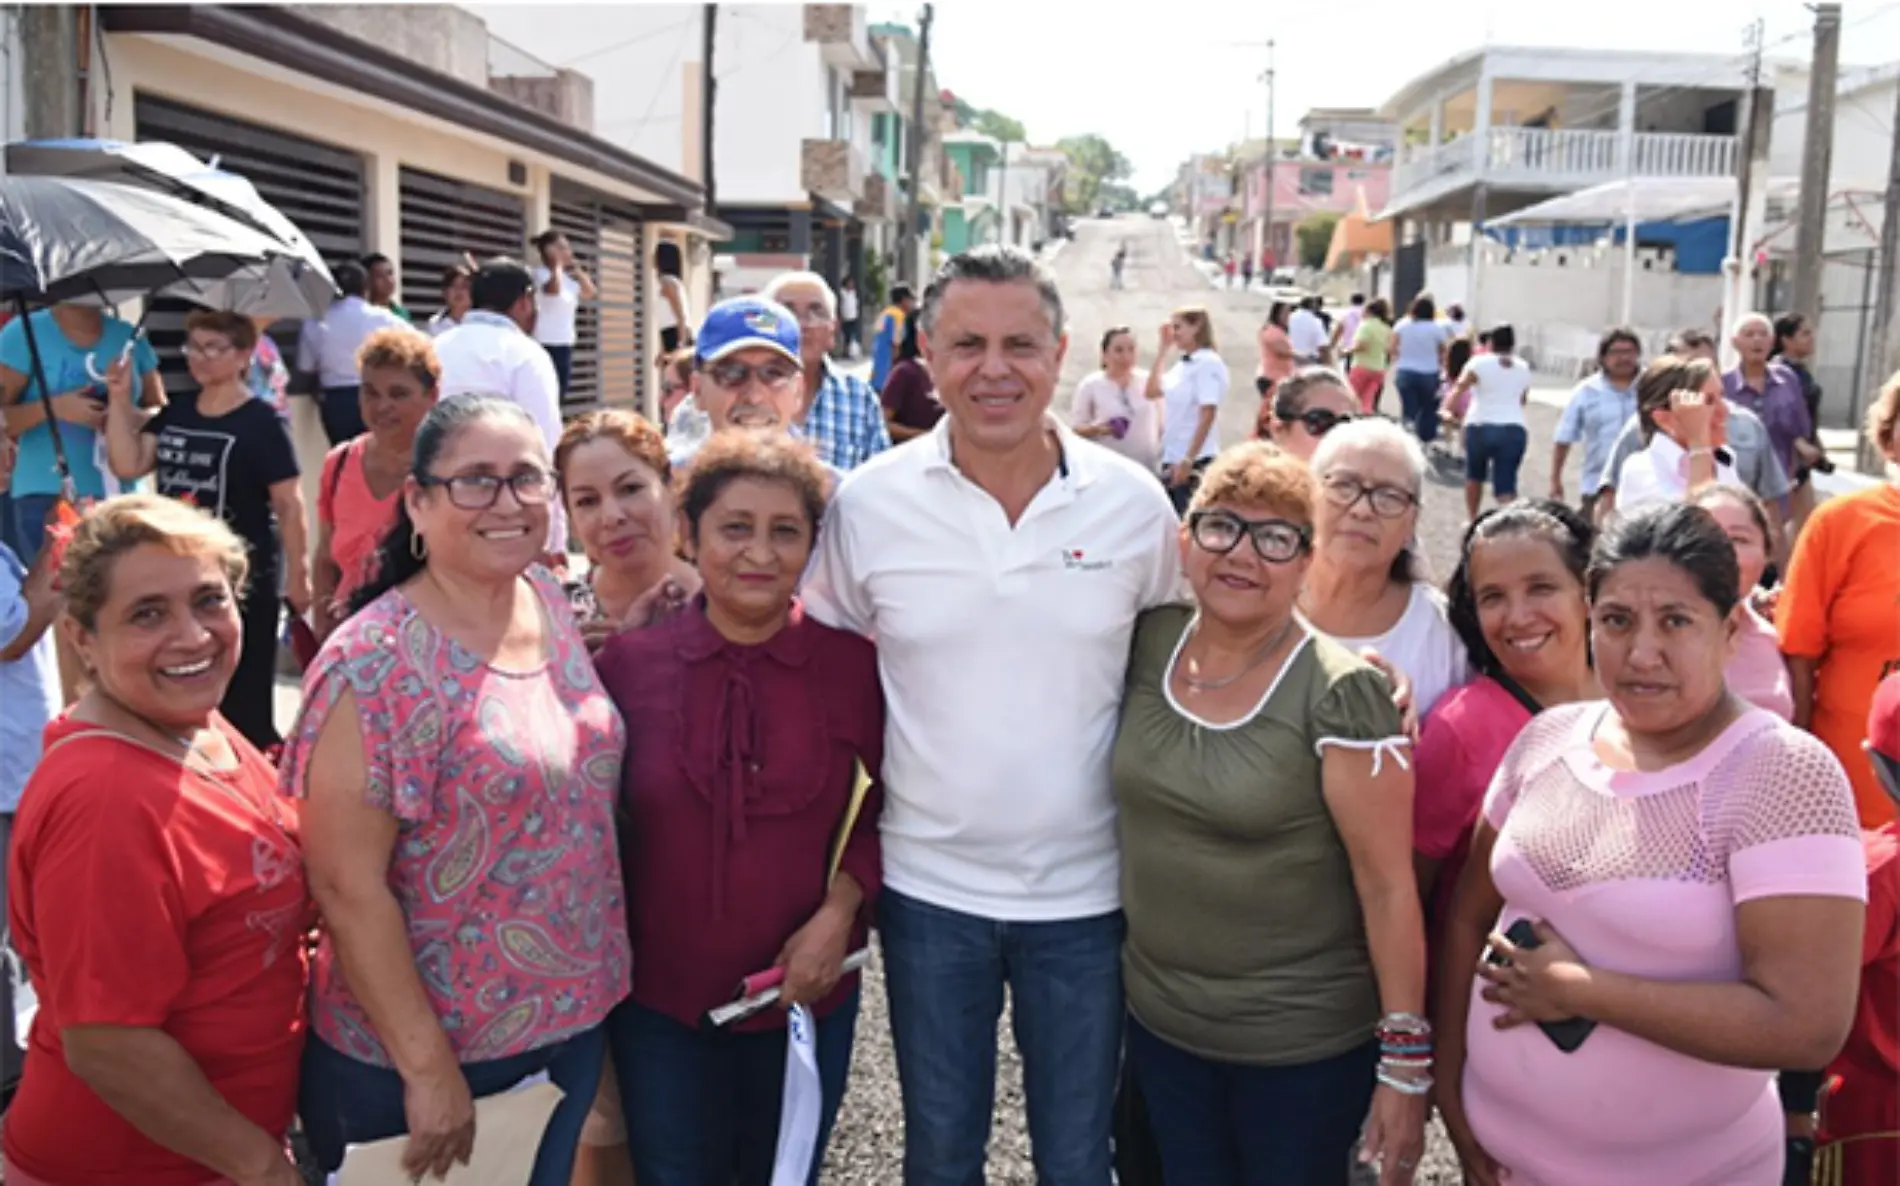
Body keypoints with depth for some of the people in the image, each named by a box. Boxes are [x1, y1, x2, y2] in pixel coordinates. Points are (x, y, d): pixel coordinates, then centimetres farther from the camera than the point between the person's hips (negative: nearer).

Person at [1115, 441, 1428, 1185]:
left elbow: (1388, 885, -16)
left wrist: (1404, 1060, -14)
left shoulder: (1339, 694, -19)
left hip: (1302, 1045, -4)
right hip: (1157, 1021, 5)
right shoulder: (1148, 645, -5)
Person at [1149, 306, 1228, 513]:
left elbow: (1208, 415, -19)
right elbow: (1151, 392, 20)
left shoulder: (1208, 363, -13)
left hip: (1196, 460, -9)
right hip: (1172, 458, 9)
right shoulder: (1182, 364, 11)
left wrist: (1188, 460, -23)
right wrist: (1162, 350, 13)